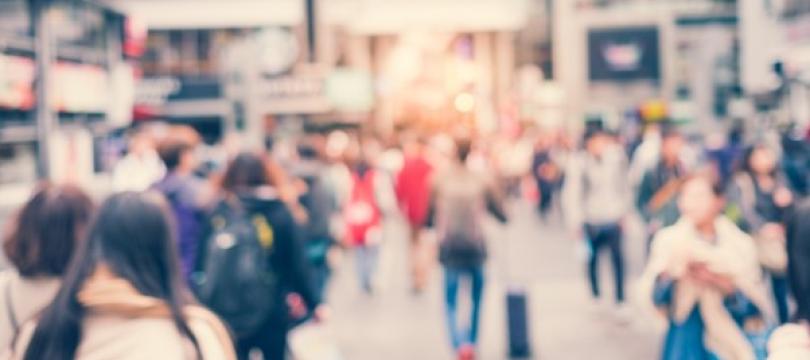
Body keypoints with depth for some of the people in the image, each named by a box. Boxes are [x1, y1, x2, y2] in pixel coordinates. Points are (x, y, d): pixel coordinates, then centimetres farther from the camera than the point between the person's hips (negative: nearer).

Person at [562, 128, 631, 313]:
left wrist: (624, 211, 9)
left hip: (613, 216, 1)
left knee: (617, 255, -7)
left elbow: (624, 186, 6)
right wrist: (575, 221, -12)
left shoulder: (616, 156, -4)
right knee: (593, 257, 11)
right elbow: (571, 194, -11)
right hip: (591, 219, -1)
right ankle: (595, 294, 28)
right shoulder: (578, 163, -12)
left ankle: (620, 297, 0)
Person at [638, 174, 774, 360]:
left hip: (731, 344, 0)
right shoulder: (668, 239, 2)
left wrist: (726, 286, -19)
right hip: (686, 343, 0)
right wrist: (671, 273, -24)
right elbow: (651, 295, -5)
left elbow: (756, 306, -2)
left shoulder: (740, 244, 0)